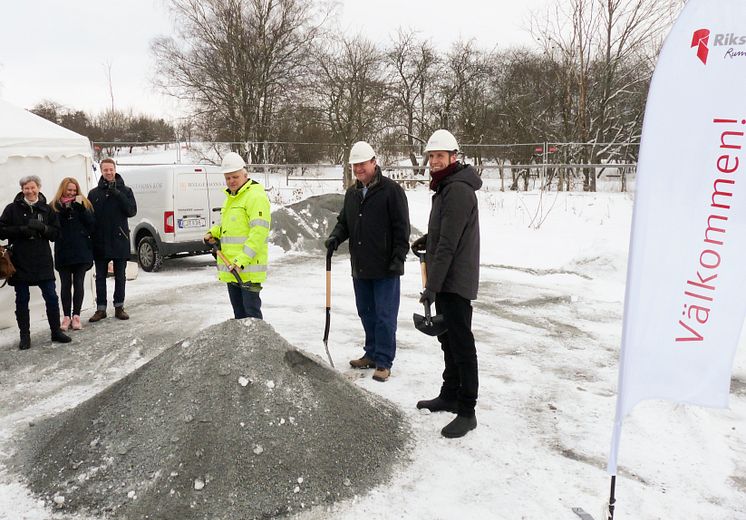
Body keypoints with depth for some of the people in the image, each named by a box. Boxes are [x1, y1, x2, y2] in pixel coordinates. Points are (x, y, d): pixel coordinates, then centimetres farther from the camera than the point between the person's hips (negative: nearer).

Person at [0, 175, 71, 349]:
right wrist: (22, 230, -18)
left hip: (43, 261, 1)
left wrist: (43, 228, -15)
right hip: (20, 261, -1)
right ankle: (25, 335, 16)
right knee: (22, 300, 7)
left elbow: (56, 232, 5)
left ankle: (56, 331, 16)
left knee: (51, 297, 2)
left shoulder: (47, 209, 7)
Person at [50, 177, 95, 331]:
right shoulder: (54, 206, 6)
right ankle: (66, 316, 10)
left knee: (78, 284, 3)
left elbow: (91, 223, -3)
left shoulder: (84, 203, 9)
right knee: (66, 285, 4)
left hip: (82, 251, 0)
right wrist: (65, 208, -13)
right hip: (63, 252, 0)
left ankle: (76, 316, 9)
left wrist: (80, 206, -9)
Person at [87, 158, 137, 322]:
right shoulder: (93, 193, 5)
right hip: (100, 241, 1)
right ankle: (101, 309, 15)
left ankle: (119, 307, 17)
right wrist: (90, 236, -7)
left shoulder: (125, 191, 2)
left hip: (119, 240, -1)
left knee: (120, 276, 8)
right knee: (100, 277, 7)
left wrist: (117, 194, -20)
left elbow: (132, 211, -11)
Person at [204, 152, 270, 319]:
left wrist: (242, 261, -26)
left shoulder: (256, 196, -12)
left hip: (248, 268, -9)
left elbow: (259, 232, -21)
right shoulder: (230, 197, 19)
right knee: (238, 313, 18)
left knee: (251, 313, -7)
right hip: (231, 268, 9)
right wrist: (213, 233, 11)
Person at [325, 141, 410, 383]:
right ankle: (371, 354, 29)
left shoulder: (391, 190, -8)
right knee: (366, 312, 15)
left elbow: (401, 227, -10)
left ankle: (384, 362, 8)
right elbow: (344, 222, 21)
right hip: (359, 267, 7)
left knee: (385, 315, 0)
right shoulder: (352, 193, 13)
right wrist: (336, 236, 0)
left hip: (385, 268, -7)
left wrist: (398, 258, -15)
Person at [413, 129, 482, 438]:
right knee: (448, 339, 19)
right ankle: (450, 395, 33)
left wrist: (432, 286, -25)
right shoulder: (446, 187, 15)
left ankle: (466, 411, 4)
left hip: (455, 282, -11)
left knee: (461, 344, -5)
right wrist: (427, 240, 13)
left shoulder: (458, 190, -18)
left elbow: (449, 243, -24)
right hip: (446, 281, 11)